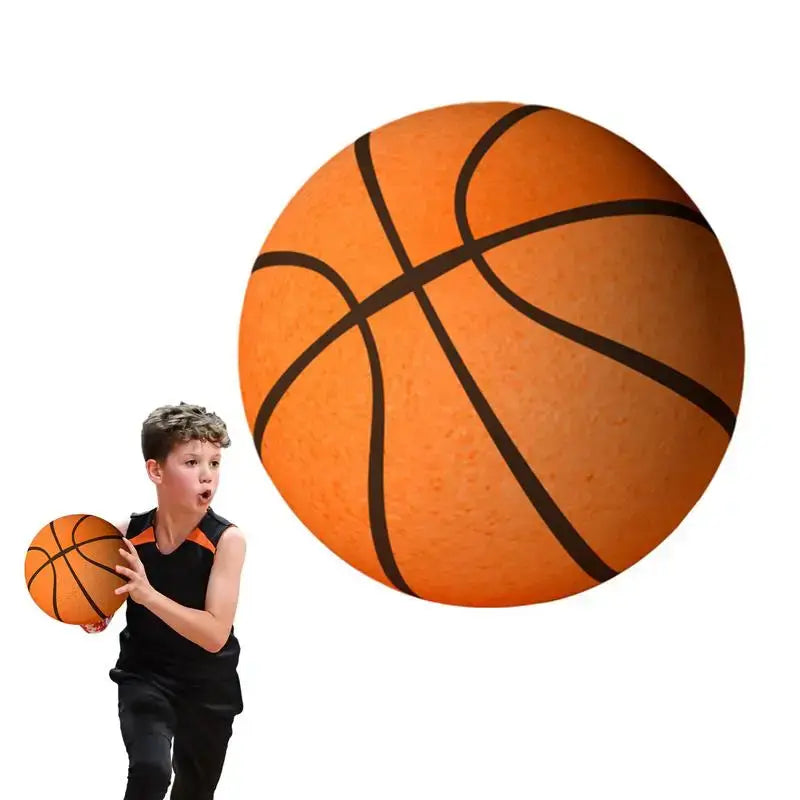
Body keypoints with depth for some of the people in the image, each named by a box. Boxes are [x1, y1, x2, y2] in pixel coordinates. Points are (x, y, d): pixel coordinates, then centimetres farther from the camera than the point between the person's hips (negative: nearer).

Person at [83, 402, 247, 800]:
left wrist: (147, 594, -36)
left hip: (209, 687, 0)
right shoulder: (126, 535, -13)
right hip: (144, 676, 0)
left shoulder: (226, 540, -18)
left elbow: (215, 634, -26)